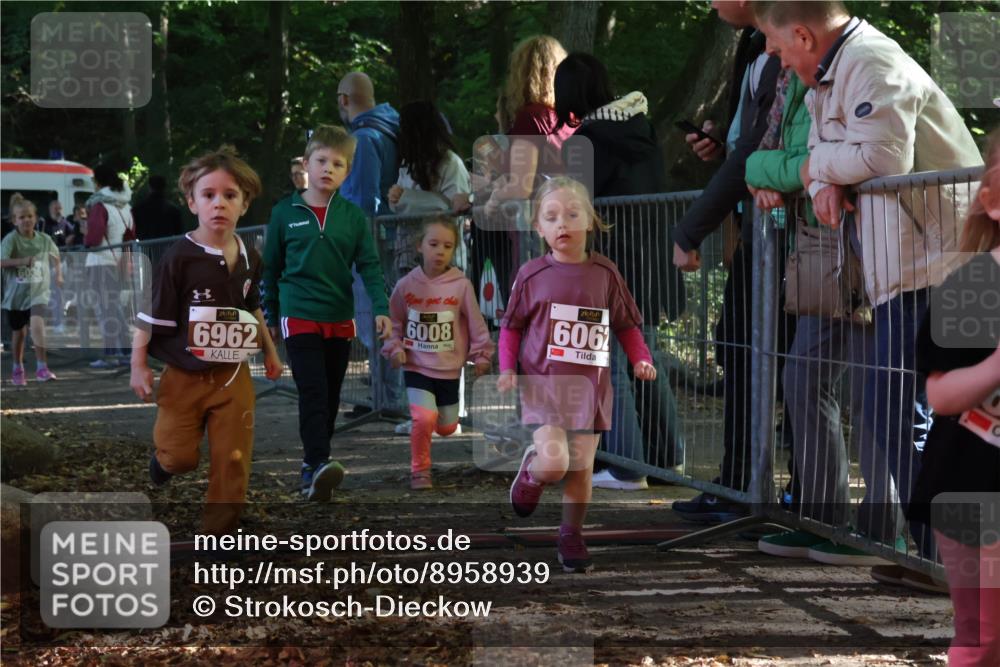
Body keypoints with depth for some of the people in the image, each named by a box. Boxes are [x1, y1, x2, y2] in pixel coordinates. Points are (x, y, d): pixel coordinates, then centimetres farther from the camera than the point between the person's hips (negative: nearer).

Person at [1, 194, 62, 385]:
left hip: (38, 291, 0)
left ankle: (42, 368, -19)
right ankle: (18, 370, 34)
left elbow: (55, 257, 19)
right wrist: (22, 261, -32)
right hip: (16, 291, 0)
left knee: (37, 323, -24)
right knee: (19, 332, 13)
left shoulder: (44, 239, -2)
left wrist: (58, 274, 9)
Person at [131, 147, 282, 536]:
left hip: (233, 376, 4)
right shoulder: (179, 258, -15)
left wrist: (269, 351, 24)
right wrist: (139, 366, -11)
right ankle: (163, 459, 38)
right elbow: (151, 315, -10)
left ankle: (218, 535, 13)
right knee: (180, 456, 1)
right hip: (184, 376, -4)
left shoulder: (248, 259, 1)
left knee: (232, 463, 2)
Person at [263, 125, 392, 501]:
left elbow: (369, 266, 2)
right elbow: (271, 268, 9)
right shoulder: (285, 213, 0)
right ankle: (318, 465, -26)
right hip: (299, 317, -3)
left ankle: (314, 465, 23)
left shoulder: (354, 217, 3)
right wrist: (271, 316, 13)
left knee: (331, 397, 11)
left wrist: (381, 308, -12)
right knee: (313, 392, -17)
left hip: (340, 320, 3)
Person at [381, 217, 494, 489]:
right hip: (416, 367, -1)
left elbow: (475, 322, 0)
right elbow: (394, 322, 6)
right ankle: (419, 470, -1)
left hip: (449, 369, 1)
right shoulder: (406, 285, -6)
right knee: (424, 419, -22)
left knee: (447, 427, 12)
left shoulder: (461, 285, -9)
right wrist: (394, 348, -6)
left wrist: (481, 355, 2)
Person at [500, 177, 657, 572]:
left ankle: (571, 537, 23)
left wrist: (640, 358, -3)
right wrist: (507, 368, -6)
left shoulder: (605, 273, 3)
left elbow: (626, 324, 11)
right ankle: (531, 470, 18)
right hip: (544, 381, -2)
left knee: (582, 468, 5)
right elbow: (511, 327, 6)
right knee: (554, 462, -17)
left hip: (590, 385, 2)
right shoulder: (532, 275, -2)